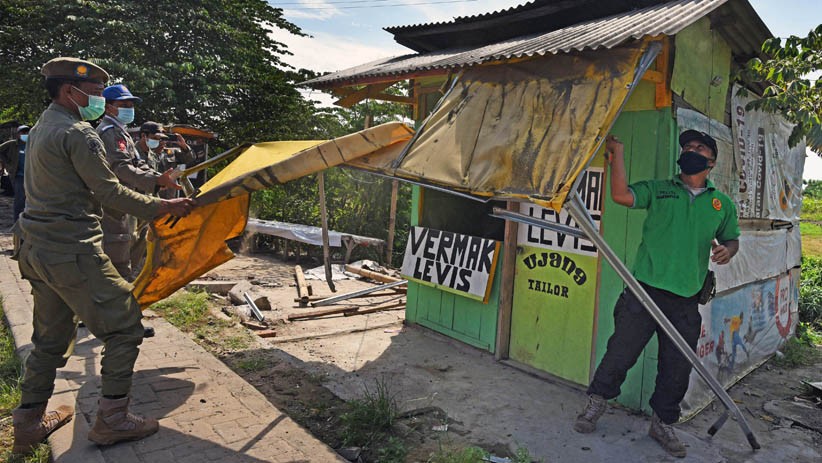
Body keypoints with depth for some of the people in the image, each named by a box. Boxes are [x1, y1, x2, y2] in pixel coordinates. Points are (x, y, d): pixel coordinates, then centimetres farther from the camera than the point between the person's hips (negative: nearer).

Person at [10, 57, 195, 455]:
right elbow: (110, 192, -16)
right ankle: (112, 420, 5)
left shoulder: (41, 128, 17)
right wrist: (163, 207, -10)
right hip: (71, 251, -10)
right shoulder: (77, 133, -14)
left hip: (36, 246, 10)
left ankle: (28, 423, 30)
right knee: (124, 325, -1)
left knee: (51, 335, 19)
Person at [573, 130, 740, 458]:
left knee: (677, 366, 10)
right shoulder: (658, 190, 6)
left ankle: (663, 423, 29)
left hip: (686, 299, 3)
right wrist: (617, 154, -12)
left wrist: (727, 250, 0)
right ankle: (596, 404, 22)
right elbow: (622, 195, -10)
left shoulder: (722, 203, 14)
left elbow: (731, 238, 23)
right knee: (621, 350, 1)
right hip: (645, 289, -2)